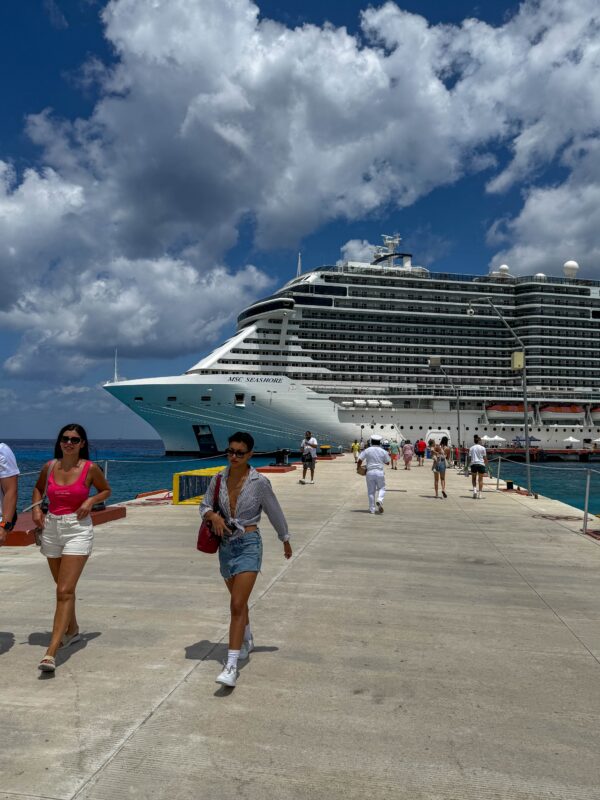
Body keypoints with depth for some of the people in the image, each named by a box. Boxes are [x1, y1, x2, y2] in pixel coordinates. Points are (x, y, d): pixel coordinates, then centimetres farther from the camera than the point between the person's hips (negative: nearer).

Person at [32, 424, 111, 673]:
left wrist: (91, 500, -12)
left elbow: (106, 490, 8)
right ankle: (72, 630, 42)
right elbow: (39, 487, 21)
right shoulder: (50, 467, 2)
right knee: (63, 588, 20)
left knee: (65, 591, -12)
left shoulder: (90, 469, -8)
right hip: (51, 528, 5)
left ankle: (51, 652, -14)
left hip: (78, 529, -5)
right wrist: (36, 507, 3)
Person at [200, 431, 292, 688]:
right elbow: (204, 506, 8)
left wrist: (286, 540, 11)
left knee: (237, 606, -13)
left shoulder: (259, 482, -11)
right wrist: (213, 515, -15)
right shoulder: (219, 479, 0)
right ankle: (247, 640, 46)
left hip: (248, 545, -5)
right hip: (225, 545, 5)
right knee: (239, 601, 22)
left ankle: (231, 665, -9)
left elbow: (275, 513, 0)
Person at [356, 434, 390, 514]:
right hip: (380, 472, 0)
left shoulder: (367, 450, 0)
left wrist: (358, 469, 12)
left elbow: (359, 460, -4)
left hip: (370, 472, 0)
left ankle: (372, 509, 9)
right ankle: (379, 500, -15)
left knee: (371, 491, 8)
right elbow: (387, 462, 10)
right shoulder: (383, 451, 2)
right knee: (381, 488, 14)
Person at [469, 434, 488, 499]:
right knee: (480, 479, 6)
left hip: (473, 464, 1)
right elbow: (485, 458, 1)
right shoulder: (483, 448, 1)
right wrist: (486, 465, 11)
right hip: (481, 464, -1)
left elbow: (470, 457, 0)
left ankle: (474, 490, -3)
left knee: (474, 478, 16)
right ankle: (479, 494, 4)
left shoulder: (471, 448, 4)